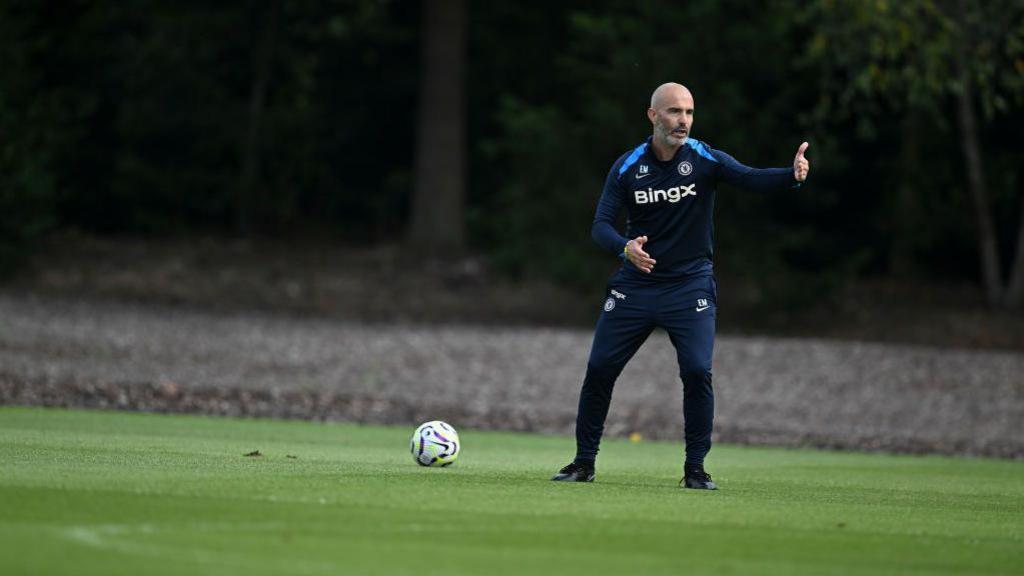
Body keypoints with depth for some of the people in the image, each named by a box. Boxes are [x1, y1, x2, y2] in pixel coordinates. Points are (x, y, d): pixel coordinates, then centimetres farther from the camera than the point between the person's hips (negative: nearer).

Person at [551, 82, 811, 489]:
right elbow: (601, 224, -8)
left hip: (691, 285, -2)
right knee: (599, 368, 0)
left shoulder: (704, 160, -8)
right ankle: (584, 463, 15)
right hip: (635, 285, 2)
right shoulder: (627, 167, -4)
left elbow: (752, 179, -23)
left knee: (697, 371, -15)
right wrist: (625, 247, -31)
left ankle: (695, 468, -1)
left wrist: (792, 175, -44)